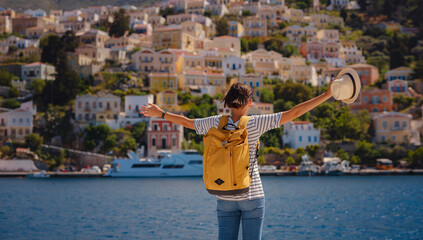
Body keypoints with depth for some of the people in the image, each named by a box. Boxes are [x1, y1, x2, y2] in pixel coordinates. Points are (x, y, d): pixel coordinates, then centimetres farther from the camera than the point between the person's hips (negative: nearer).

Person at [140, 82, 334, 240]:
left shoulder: (216, 123, -3)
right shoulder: (256, 123, -12)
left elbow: (186, 121, 13)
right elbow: (294, 113, -12)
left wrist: (160, 114, 30)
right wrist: (327, 94, -8)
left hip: (225, 198, 3)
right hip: (252, 196, -3)